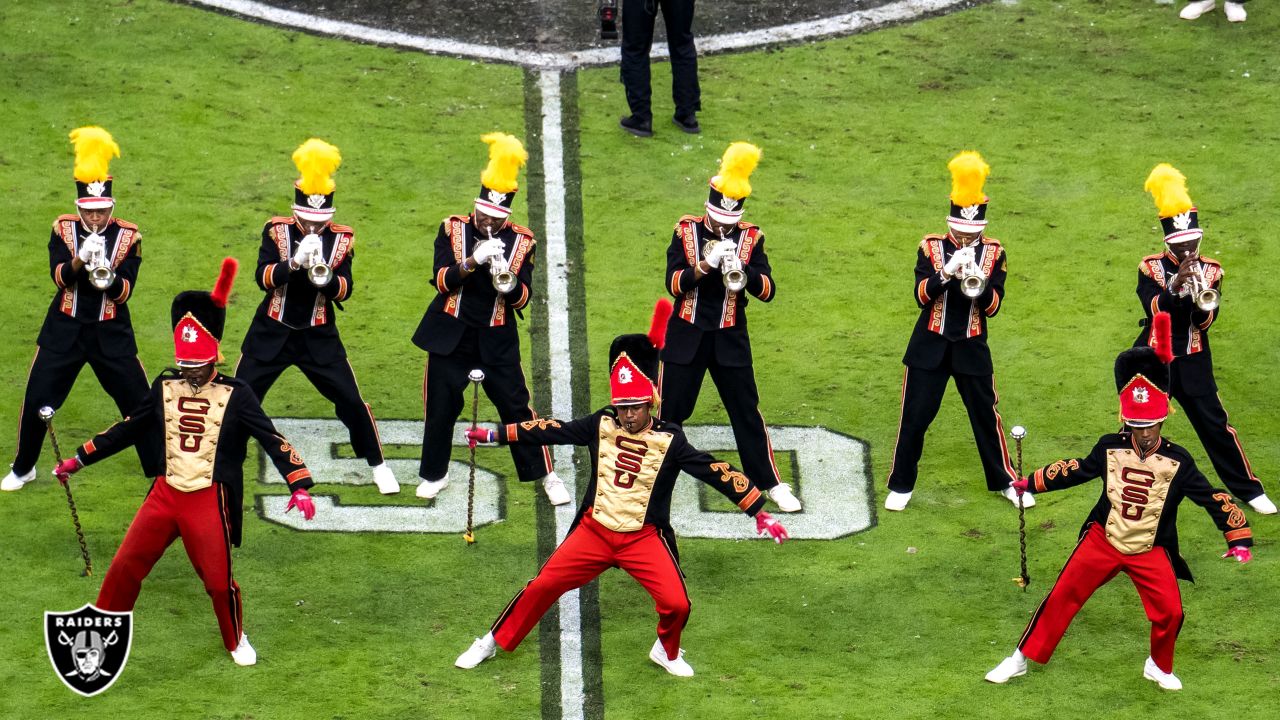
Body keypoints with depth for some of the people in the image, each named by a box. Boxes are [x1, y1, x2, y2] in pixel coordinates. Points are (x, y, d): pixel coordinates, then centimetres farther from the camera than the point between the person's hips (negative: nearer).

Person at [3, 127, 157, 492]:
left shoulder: (128, 236, -6)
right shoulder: (63, 229, -4)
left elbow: (126, 292, -12)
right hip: (64, 330, 0)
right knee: (36, 401, 1)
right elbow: (58, 276, -17)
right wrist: (79, 260, -36)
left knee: (139, 402, -1)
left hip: (111, 334, 0)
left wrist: (109, 279, -33)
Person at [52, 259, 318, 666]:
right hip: (165, 495, 3)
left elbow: (271, 439, -11)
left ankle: (236, 641, 28)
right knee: (125, 567, 1)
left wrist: (299, 486, -22)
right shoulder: (165, 388, 4)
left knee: (218, 579, 1)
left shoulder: (235, 395, -7)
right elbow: (129, 429, 14)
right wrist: (79, 460, 17)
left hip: (210, 501, -3)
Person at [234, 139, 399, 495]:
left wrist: (325, 276, -30)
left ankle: (377, 465, 15)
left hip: (319, 337, 1)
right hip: (272, 332, 0)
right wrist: (294, 262, -33)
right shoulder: (277, 231, -7)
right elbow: (262, 277, -17)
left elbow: (345, 290, -9)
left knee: (351, 401, -1)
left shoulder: (341, 239, -4)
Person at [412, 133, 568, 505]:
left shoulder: (521, 242, -2)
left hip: (497, 339, 0)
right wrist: (474, 260, -29)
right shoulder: (453, 230, -3)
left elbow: (524, 298, -6)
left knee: (516, 404, 1)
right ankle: (434, 474, 23)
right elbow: (441, 279, -14)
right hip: (451, 334, 0)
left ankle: (545, 475, 11)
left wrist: (509, 283, -28)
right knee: (440, 405, 6)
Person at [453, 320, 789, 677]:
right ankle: (494, 642, 17)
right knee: (542, 586, -1)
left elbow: (715, 472, -11)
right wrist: (494, 434, 3)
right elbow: (551, 431, 3)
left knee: (676, 603, -14)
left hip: (644, 539, -2)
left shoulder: (670, 440, -9)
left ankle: (667, 652, 18)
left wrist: (759, 513, -14)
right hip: (594, 531, 2)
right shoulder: (601, 426, -2)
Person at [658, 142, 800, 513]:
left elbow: (767, 290, -8)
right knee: (670, 411, 5)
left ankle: (771, 483, 12)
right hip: (686, 337, -1)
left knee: (746, 411, 5)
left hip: (730, 339, 1)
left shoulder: (751, 238, -1)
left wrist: (742, 271, -26)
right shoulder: (686, 232, -4)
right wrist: (703, 266, -27)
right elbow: (673, 283, -12)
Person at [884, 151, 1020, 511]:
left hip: (971, 350, 1)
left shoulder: (994, 253, -1)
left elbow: (993, 306, -8)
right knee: (915, 417, 1)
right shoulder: (931, 248, -4)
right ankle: (901, 485, 13)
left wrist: (980, 285, -28)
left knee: (986, 414, 7)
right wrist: (947, 271, -30)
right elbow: (921, 295, -16)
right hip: (930, 347, -1)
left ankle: (1003, 480, 23)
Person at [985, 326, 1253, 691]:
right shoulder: (1110, 448, -5)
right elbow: (1076, 470, 8)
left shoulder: (1177, 461, -11)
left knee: (1169, 612, -9)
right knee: (1062, 596, -2)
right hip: (1103, 539, 1)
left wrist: (1239, 538, -17)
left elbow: (1212, 498, -10)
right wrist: (1030, 483, 12)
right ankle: (1021, 659, 10)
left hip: (1151, 551, -1)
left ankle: (1159, 668, 20)